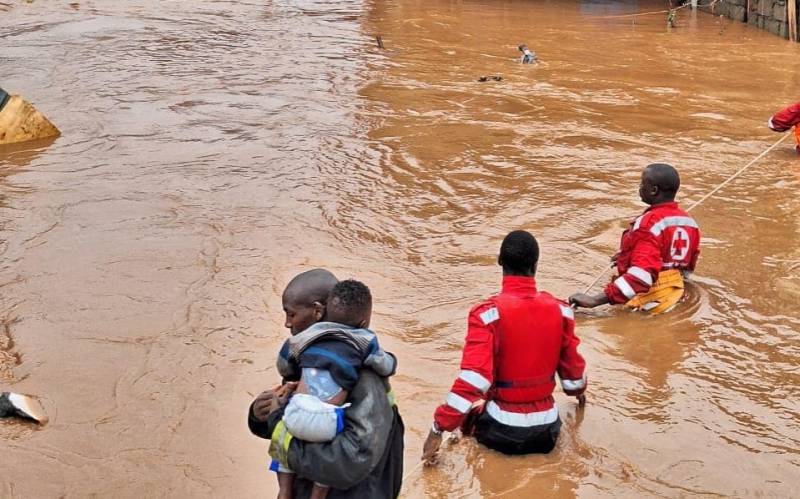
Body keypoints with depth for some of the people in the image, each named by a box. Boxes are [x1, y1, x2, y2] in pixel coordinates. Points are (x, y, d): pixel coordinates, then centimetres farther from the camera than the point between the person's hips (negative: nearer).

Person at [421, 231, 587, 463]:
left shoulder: (488, 313, -18)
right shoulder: (560, 310, -6)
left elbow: (473, 379, -25)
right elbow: (572, 367, 6)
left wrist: (438, 430, -20)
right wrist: (578, 391, 30)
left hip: (502, 432, -3)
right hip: (547, 431, 3)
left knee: (470, 410, 29)